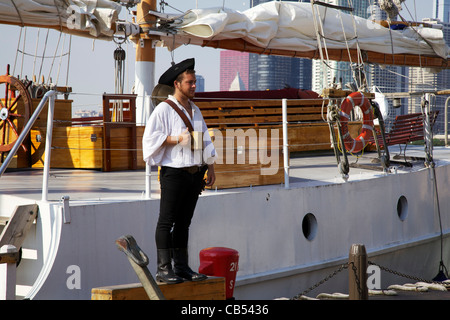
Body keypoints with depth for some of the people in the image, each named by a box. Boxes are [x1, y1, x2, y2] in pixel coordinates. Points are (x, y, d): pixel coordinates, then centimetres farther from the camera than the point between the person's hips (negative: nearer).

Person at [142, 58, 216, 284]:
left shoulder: (195, 110, 16)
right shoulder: (163, 110, -5)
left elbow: (205, 140, 19)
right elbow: (150, 137, -12)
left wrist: (210, 168, 12)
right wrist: (176, 139, -20)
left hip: (195, 173, 7)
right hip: (174, 173, -7)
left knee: (184, 222, 10)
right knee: (166, 221, -4)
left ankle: (182, 267, 14)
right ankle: (163, 269, -3)